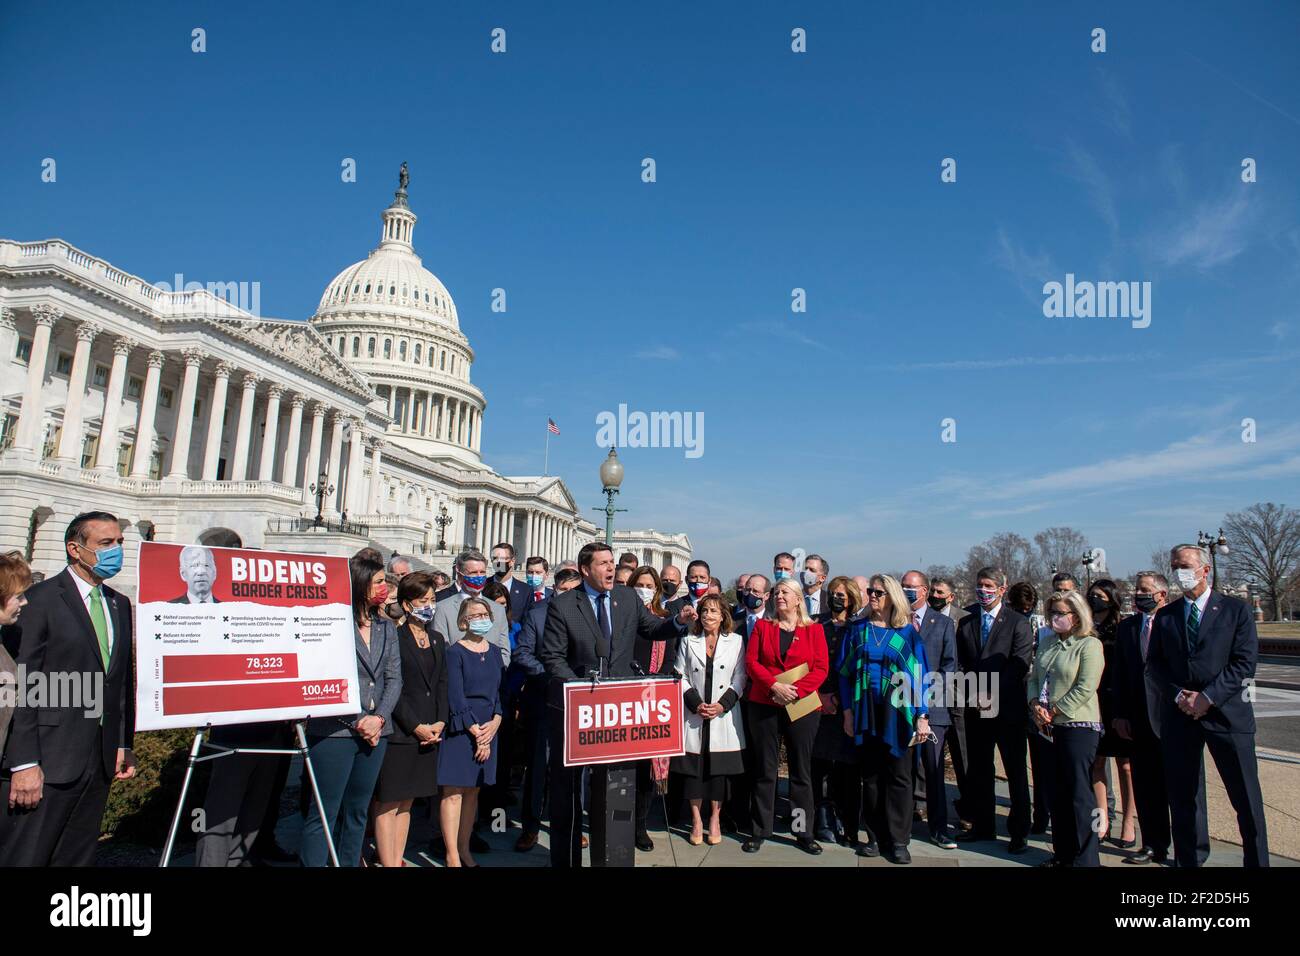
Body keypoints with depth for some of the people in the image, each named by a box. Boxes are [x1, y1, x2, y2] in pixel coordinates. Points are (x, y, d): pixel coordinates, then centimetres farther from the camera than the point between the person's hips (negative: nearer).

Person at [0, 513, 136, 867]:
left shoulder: (121, 605, 13)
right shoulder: (40, 599, -8)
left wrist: (125, 744, 10)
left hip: (102, 759, 6)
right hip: (48, 761, -6)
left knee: (77, 857, 14)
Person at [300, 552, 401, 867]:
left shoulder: (387, 628, 11)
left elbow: (394, 678, 8)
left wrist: (379, 718, -7)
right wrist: (358, 722, -12)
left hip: (375, 732, 6)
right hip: (334, 731, -6)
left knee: (357, 811, 14)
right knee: (323, 814, 0)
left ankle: (350, 862, 24)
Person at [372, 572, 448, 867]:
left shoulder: (437, 639, 13)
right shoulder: (394, 638, -8)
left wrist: (440, 722, 1)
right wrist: (416, 727, -13)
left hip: (429, 731, 6)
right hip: (398, 732, -6)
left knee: (406, 801, 13)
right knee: (388, 804, 0)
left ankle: (397, 860, 21)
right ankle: (388, 863, 6)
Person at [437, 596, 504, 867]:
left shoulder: (493, 652, 11)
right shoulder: (455, 653, -7)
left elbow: (500, 691, 11)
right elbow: (456, 696, -11)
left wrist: (495, 723, -5)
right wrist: (476, 733, -12)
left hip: (489, 729, 6)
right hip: (461, 729, -5)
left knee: (473, 790, 11)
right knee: (453, 791, -3)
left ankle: (464, 849, 20)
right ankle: (452, 855, 4)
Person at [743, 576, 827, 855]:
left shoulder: (814, 630, 4)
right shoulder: (762, 626, 8)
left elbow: (821, 668, -4)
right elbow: (751, 662, -1)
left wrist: (795, 689, -16)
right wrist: (774, 685, -15)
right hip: (764, 706, 1)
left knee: (801, 770, 7)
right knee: (764, 769, 7)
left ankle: (803, 831, 18)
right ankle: (760, 830, 16)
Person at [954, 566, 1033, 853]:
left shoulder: (1018, 623, -5)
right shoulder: (966, 618, 7)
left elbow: (1019, 667, -12)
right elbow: (962, 660, 9)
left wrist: (992, 695, -17)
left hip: (1008, 708, -4)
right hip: (976, 708, 4)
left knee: (1016, 772, 7)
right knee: (978, 770, 12)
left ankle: (1019, 832, 18)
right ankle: (983, 826, 25)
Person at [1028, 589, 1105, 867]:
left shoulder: (1089, 645, -8)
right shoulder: (1047, 642, 13)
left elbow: (1085, 688, -15)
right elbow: (1034, 677, 15)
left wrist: (1053, 713, -14)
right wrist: (1036, 705, -3)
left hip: (1077, 726, -7)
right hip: (1048, 728, 7)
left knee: (1079, 794, -2)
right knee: (1055, 793, 12)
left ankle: (1085, 859, 9)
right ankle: (1063, 854, 23)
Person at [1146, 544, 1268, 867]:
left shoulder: (1236, 609, 1)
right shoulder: (1165, 616, 11)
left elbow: (1245, 662, -6)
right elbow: (1154, 664, 8)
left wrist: (1208, 697, -14)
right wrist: (1179, 695, -7)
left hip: (1227, 712, -3)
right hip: (1178, 714, 3)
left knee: (1246, 797, 3)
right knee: (1183, 796, 8)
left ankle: (1257, 860, 18)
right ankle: (1190, 858, 19)